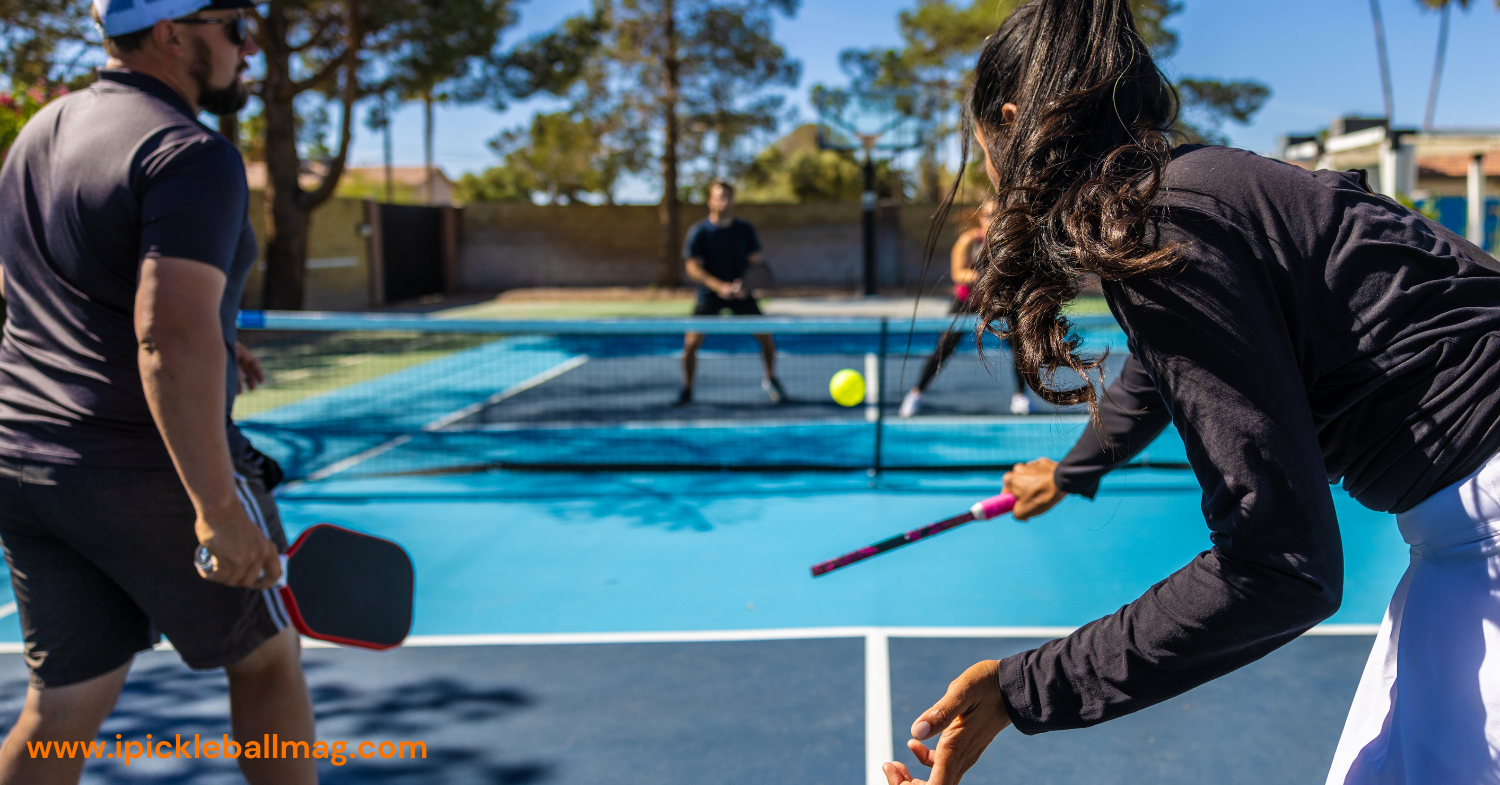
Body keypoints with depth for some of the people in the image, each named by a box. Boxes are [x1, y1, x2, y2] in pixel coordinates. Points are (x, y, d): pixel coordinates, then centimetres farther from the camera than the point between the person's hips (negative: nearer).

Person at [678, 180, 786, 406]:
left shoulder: (745, 229, -2)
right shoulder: (699, 232, -9)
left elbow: (755, 260, 1)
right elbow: (693, 268, -13)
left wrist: (745, 282, -20)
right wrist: (719, 286, -26)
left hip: (740, 292, 2)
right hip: (709, 294, -2)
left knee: (765, 336, -4)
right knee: (691, 343, -13)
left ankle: (770, 379, 22)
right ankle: (686, 390, 7)